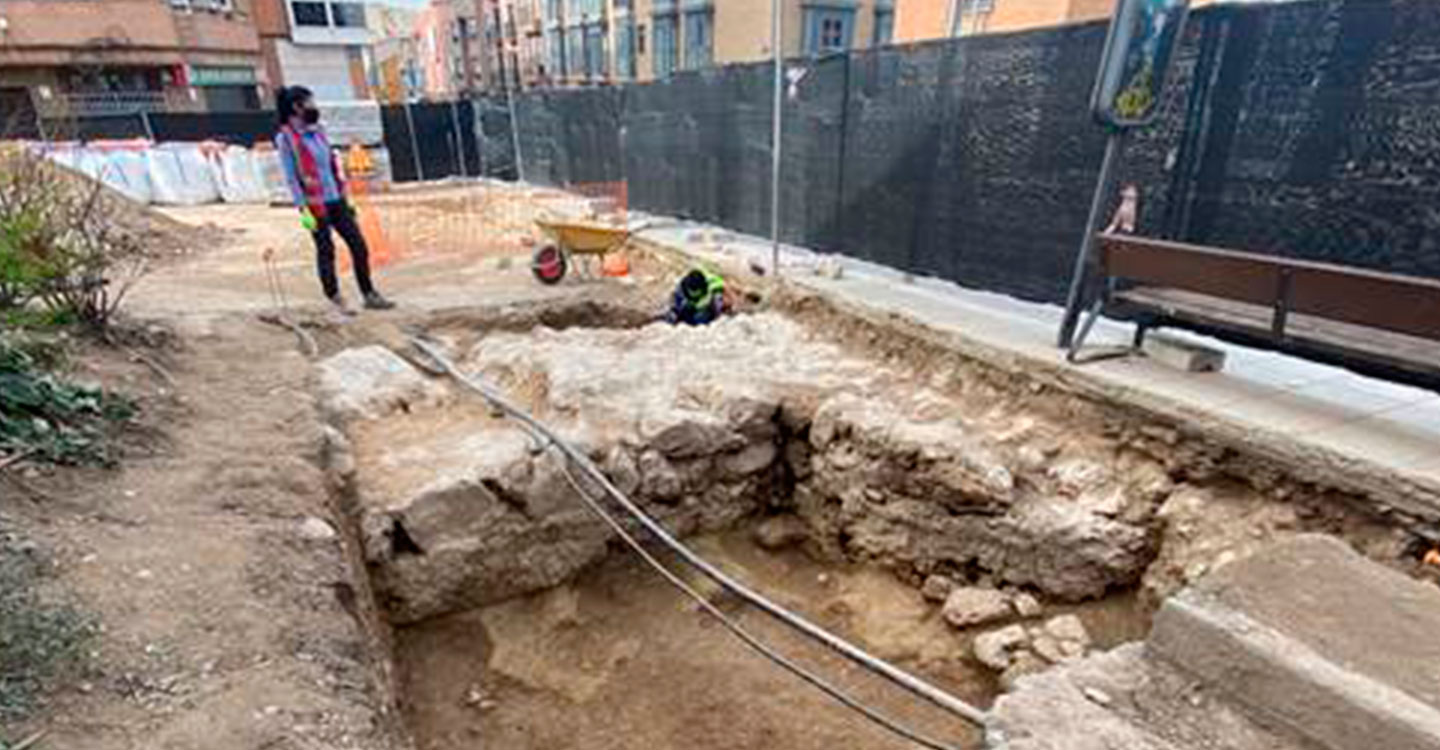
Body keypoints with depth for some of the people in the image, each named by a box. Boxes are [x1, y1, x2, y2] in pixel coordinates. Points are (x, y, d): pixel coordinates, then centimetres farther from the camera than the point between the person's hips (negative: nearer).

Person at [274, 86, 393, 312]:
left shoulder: (317, 131, 13)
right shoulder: (286, 138, -6)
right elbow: (291, 177, -9)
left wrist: (345, 198, 15)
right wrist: (303, 209, -15)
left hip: (336, 200, 6)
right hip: (316, 204, -6)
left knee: (359, 245, 4)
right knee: (326, 250, 1)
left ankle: (369, 294, 12)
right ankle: (336, 300, 12)